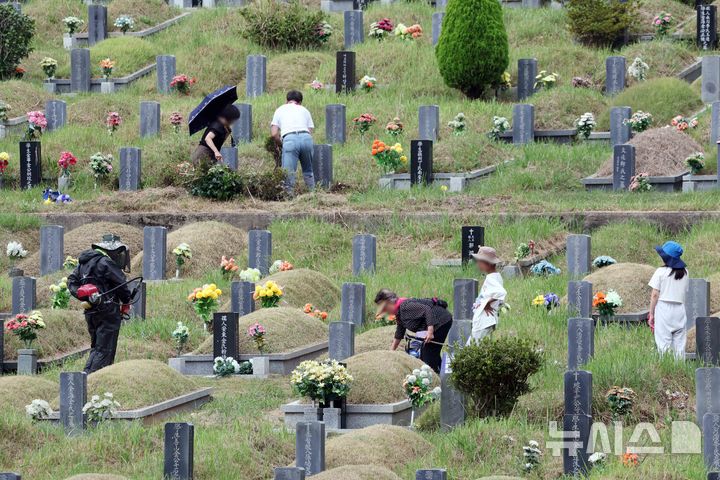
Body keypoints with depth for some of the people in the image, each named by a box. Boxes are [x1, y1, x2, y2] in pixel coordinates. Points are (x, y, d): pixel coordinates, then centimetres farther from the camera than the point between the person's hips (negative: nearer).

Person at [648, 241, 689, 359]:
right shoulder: (685, 273, 6)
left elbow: (655, 295, -6)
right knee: (679, 343, 7)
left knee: (664, 344, -2)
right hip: (680, 309, 4)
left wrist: (651, 314, -1)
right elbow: (685, 293, 9)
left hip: (663, 308, -4)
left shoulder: (661, 272, -8)